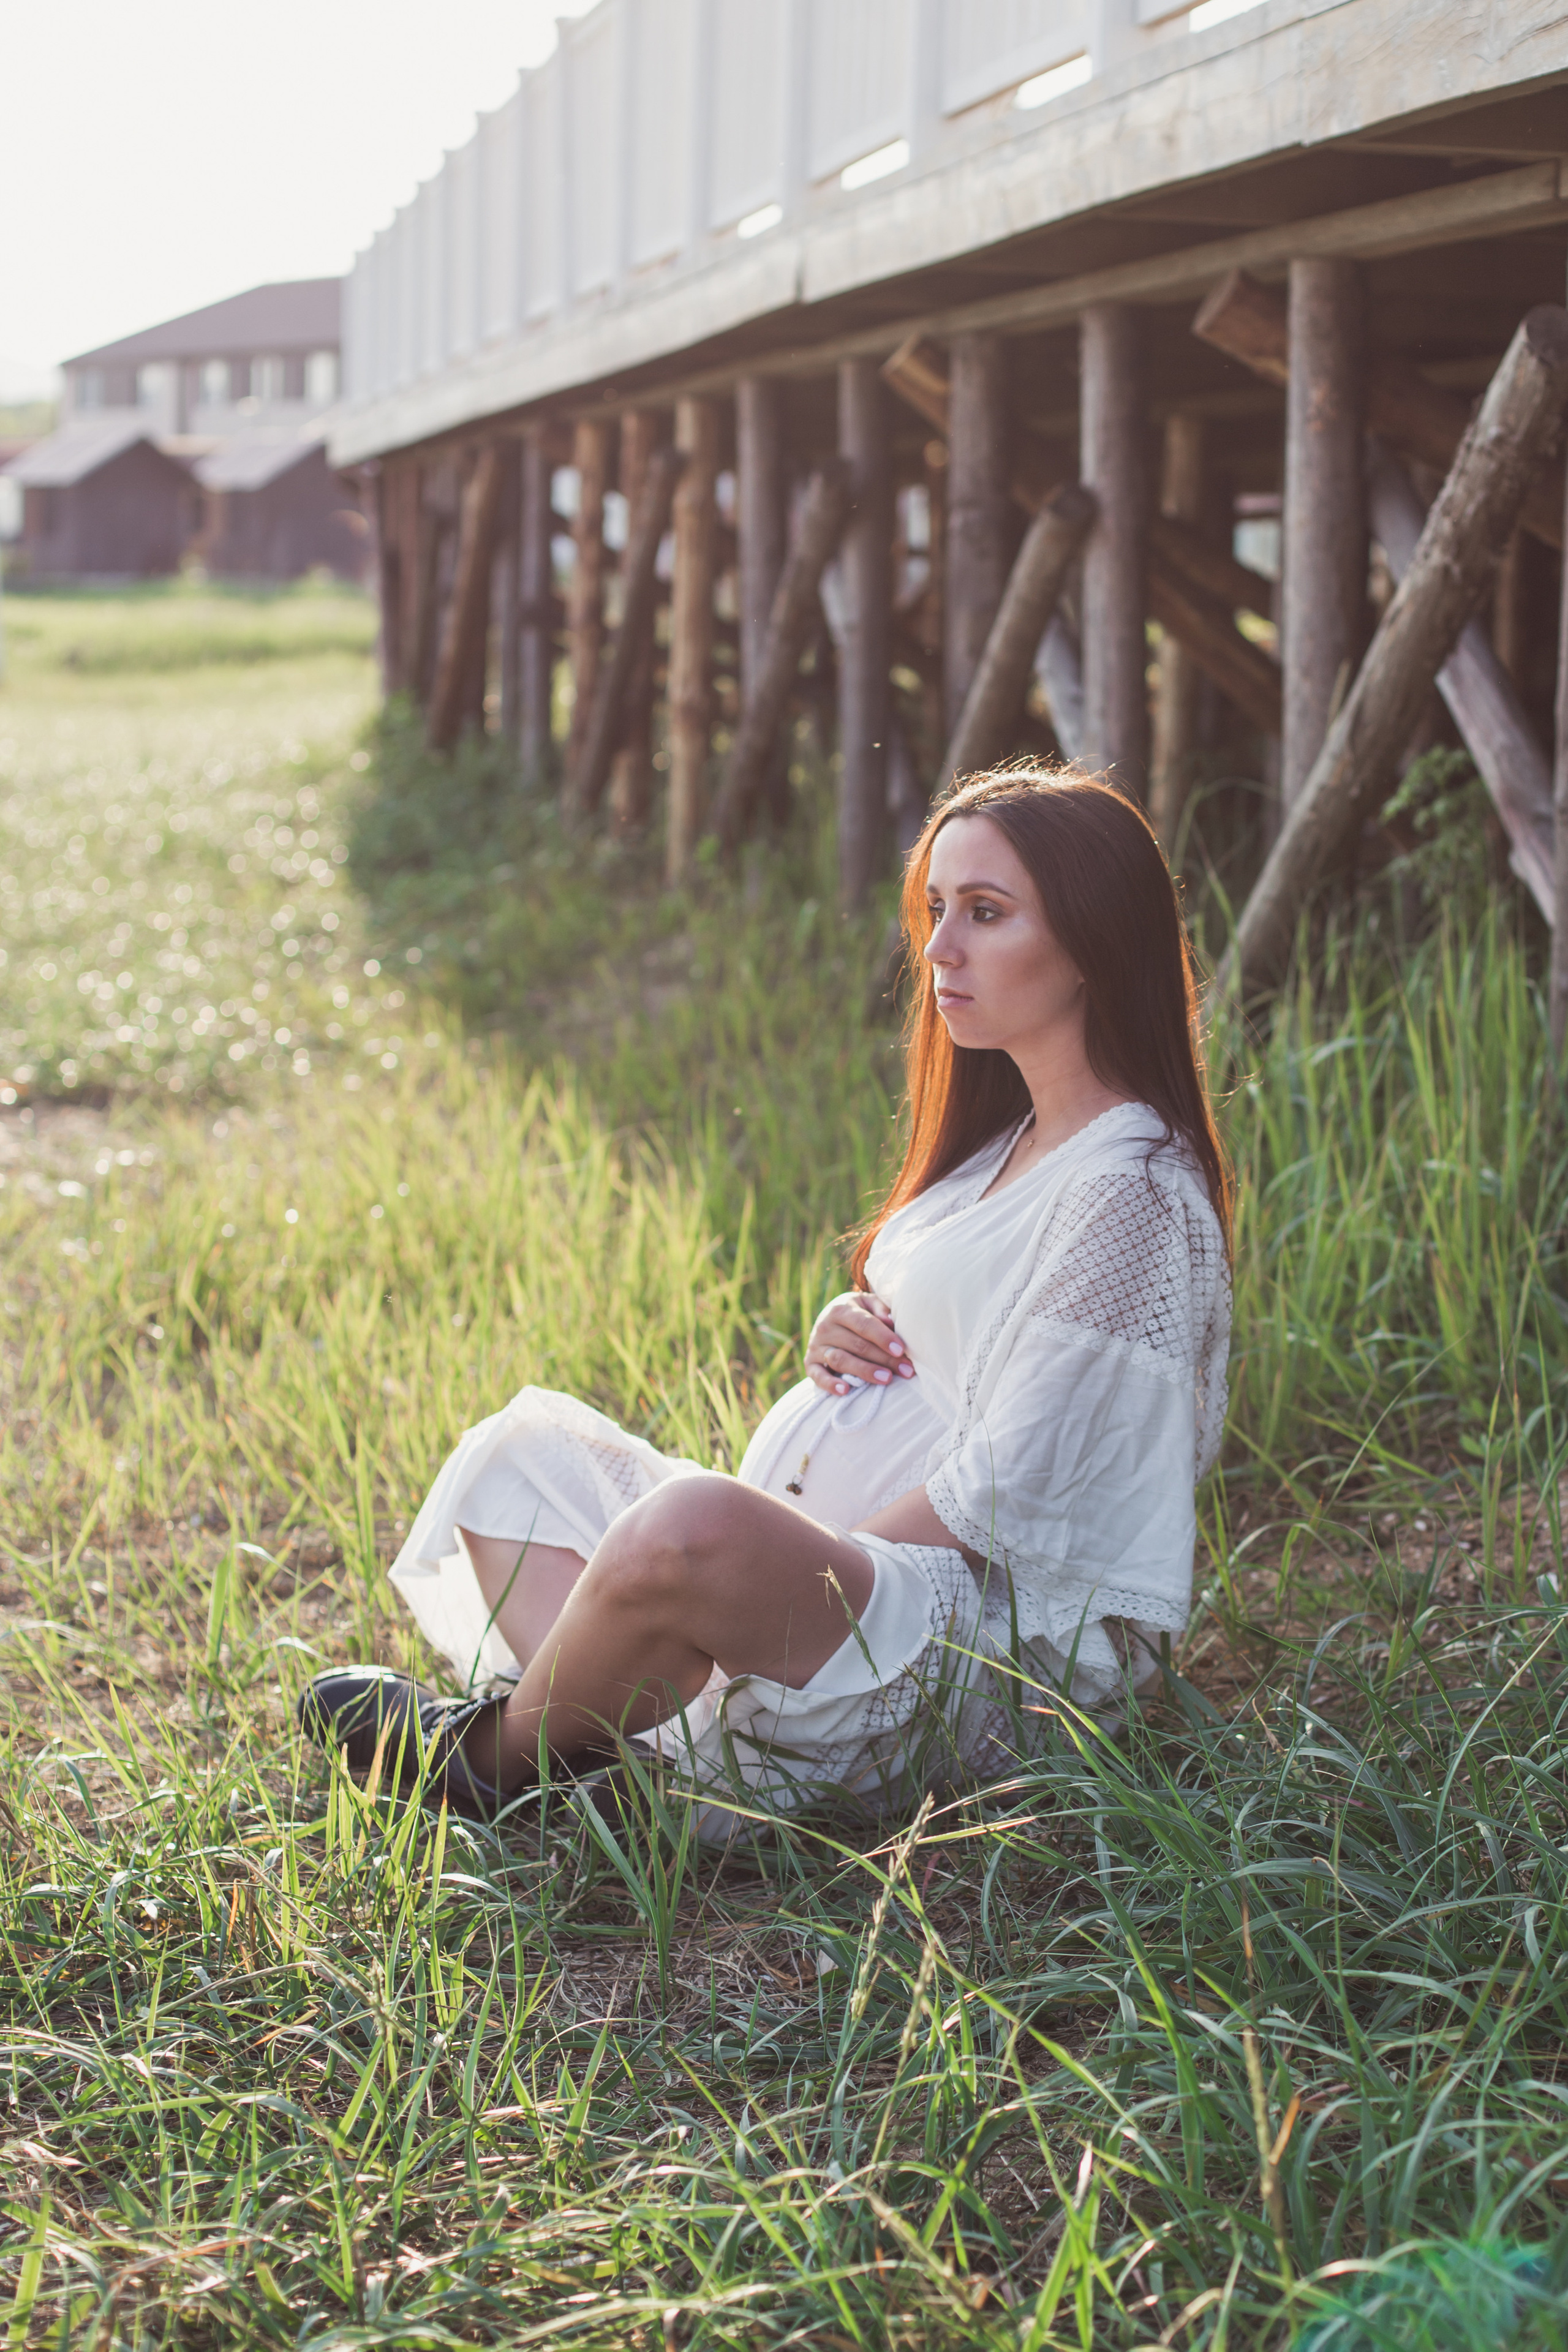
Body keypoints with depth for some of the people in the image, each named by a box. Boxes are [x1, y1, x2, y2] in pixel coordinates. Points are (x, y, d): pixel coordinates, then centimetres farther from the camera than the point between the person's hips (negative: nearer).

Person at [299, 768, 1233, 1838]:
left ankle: (490, 1755, -7)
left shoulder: (1132, 1191, -15)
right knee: (529, 1441, 11)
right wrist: (847, 1336, 3)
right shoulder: (1006, 1145, 15)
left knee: (689, 1527, -37)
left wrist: (801, 1572, -14)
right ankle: (601, 1739, -17)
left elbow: (993, 1500, -19)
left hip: (1000, 1656, -11)